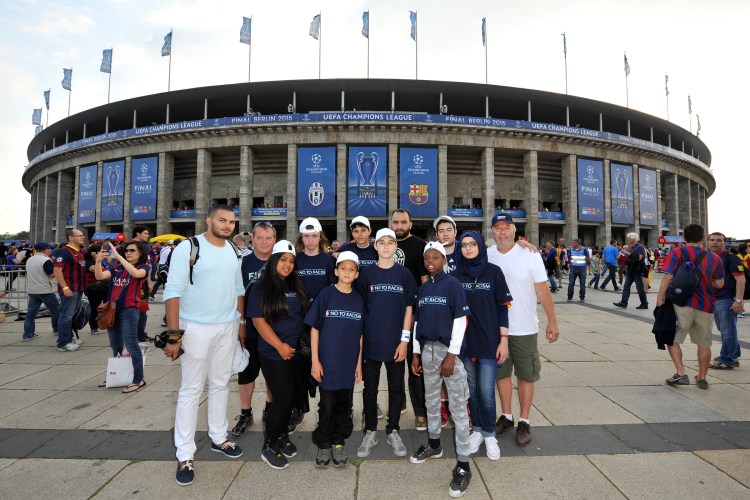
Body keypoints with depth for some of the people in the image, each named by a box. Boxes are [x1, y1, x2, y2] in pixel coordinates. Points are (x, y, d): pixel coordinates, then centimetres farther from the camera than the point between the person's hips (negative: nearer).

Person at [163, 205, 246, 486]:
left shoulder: (233, 251, 8)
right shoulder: (188, 248, -11)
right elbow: (173, 292, -14)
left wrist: (241, 321, 13)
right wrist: (174, 334, -18)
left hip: (228, 327, 6)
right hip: (196, 328, -5)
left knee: (220, 384, 15)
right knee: (191, 389, 3)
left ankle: (218, 438, 31)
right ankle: (185, 455, 15)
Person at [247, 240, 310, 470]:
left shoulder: (296, 287, 9)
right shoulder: (261, 288, -7)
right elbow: (258, 320, -12)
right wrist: (280, 345, -16)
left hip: (296, 352, 6)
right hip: (274, 354, -5)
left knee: (291, 397, 13)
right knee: (283, 398, -4)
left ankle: (282, 436, 33)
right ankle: (269, 447, 14)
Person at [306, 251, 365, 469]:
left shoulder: (359, 300, 3)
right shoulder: (326, 294, -5)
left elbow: (360, 334, 8)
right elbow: (314, 328, -4)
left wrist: (359, 363, 6)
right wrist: (315, 360, -8)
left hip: (349, 363, 3)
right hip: (327, 362, -3)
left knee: (344, 406, 12)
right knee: (326, 405, 6)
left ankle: (338, 444, 29)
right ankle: (324, 446, 25)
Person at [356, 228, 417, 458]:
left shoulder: (404, 274, 1)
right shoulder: (366, 274, 0)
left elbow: (408, 308, 1)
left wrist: (404, 339, -5)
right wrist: (359, 338, -3)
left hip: (395, 341, 0)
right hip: (371, 341, 0)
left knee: (396, 388, 11)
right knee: (370, 388, 10)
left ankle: (393, 431, 28)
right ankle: (370, 432, 26)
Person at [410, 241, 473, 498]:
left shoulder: (453, 284, -7)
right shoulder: (422, 287, 9)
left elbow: (460, 321, -11)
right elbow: (418, 321, 12)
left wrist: (452, 355, -15)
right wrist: (415, 353, 9)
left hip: (448, 349, -6)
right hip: (427, 349, 6)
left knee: (458, 405, -1)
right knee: (431, 400, 18)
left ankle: (463, 464, 8)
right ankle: (434, 445, 37)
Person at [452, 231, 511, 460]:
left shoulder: (493, 272, -2)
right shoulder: (456, 275, 4)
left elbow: (502, 307, -2)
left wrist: (504, 340, -5)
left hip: (489, 340, -2)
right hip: (464, 341, 2)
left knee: (486, 391, -3)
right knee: (472, 388, 11)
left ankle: (489, 434, 17)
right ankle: (477, 429, 29)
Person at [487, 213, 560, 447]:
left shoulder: (529, 255, -9)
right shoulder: (485, 256, -1)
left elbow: (542, 289, -7)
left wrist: (552, 321, -8)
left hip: (524, 328, -3)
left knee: (526, 375, 9)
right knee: (501, 373, 15)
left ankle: (524, 421, 25)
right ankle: (506, 416, 33)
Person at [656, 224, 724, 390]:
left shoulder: (677, 253, -6)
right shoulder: (714, 258, 5)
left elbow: (668, 277, -14)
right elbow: (719, 284, 8)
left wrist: (660, 297, -8)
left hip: (682, 303, -4)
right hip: (706, 305, 4)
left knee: (672, 339, 7)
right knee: (704, 343, 15)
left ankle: (681, 374, -3)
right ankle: (702, 378, 24)